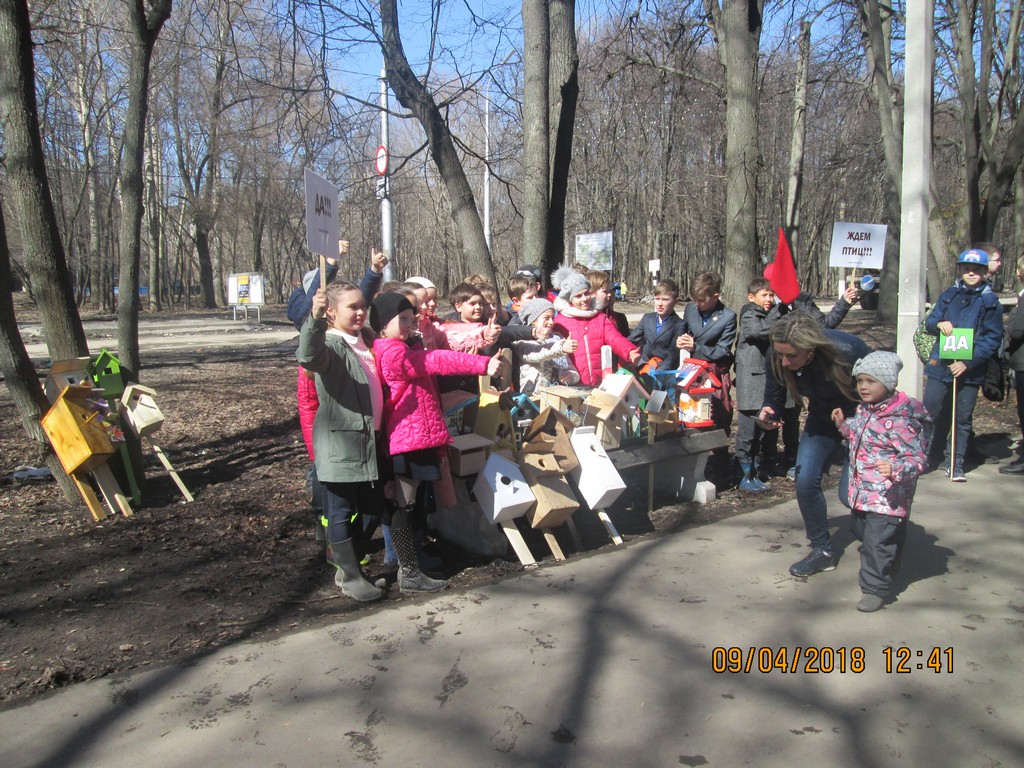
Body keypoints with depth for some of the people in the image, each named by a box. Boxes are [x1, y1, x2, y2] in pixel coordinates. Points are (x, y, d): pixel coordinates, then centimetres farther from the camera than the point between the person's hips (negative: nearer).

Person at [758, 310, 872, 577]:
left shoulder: (848, 351, -37)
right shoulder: (777, 358, -25)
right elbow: (774, 396, -11)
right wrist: (768, 414, -33)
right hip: (822, 418, 4)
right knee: (805, 481, -8)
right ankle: (822, 551, 12)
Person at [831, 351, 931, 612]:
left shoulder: (899, 420, -22)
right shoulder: (863, 410, 5)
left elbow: (918, 458, -22)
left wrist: (895, 469, -38)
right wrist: (843, 424, 9)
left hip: (887, 496, -9)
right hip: (861, 491, 9)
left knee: (877, 540, -6)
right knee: (860, 530, 23)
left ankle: (875, 589, 7)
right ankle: (884, 570, 46)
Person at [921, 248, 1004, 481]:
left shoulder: (991, 302, 0)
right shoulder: (949, 295, 8)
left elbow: (993, 338, -4)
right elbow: (929, 321, 9)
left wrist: (968, 363, -14)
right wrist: (939, 324, -16)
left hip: (970, 370, -1)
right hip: (940, 365, 1)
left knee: (963, 418, 7)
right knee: (930, 412, 1)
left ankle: (955, 464, 17)